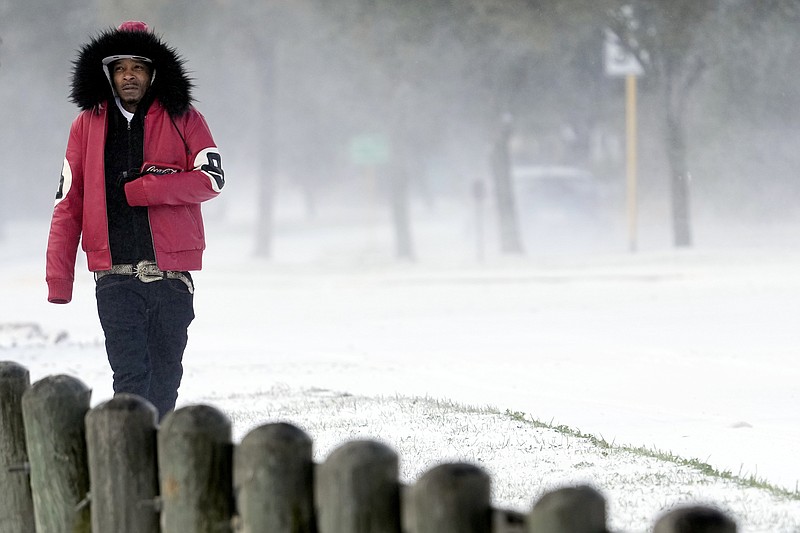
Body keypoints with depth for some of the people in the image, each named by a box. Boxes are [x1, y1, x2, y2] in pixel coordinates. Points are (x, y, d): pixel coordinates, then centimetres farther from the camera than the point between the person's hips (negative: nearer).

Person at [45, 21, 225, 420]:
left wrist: (141, 189, -13)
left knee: (164, 379, 9)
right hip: (115, 278, 0)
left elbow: (211, 180, -7)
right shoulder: (88, 124, 7)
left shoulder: (182, 119, 4)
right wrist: (59, 277, 2)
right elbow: (69, 204, 8)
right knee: (131, 376, -11)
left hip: (171, 277, 0)